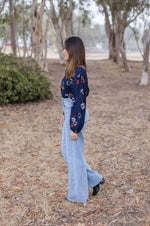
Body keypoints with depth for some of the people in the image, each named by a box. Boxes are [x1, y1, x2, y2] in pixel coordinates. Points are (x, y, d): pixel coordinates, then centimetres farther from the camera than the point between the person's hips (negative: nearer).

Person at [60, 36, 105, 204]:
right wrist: (65, 115, 23)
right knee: (67, 152, 20)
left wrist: (74, 128, -20)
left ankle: (78, 194, 22)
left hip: (76, 116, -10)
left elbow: (79, 101, -22)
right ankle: (94, 180, 30)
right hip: (71, 114, 10)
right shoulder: (73, 70, 9)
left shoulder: (77, 73, -21)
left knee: (74, 155, 4)